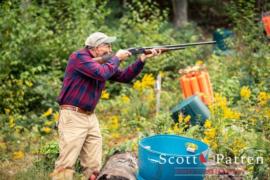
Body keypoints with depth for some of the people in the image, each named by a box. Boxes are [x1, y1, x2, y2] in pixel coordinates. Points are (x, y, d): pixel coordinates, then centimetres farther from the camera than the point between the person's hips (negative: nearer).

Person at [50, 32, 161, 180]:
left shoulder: (104, 62, 12)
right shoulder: (79, 56, -12)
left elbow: (125, 77, 14)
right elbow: (101, 73, -25)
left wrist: (142, 59, 4)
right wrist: (117, 58, -9)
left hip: (91, 117, 8)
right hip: (73, 116, -8)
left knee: (94, 166, 8)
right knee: (66, 164, -10)